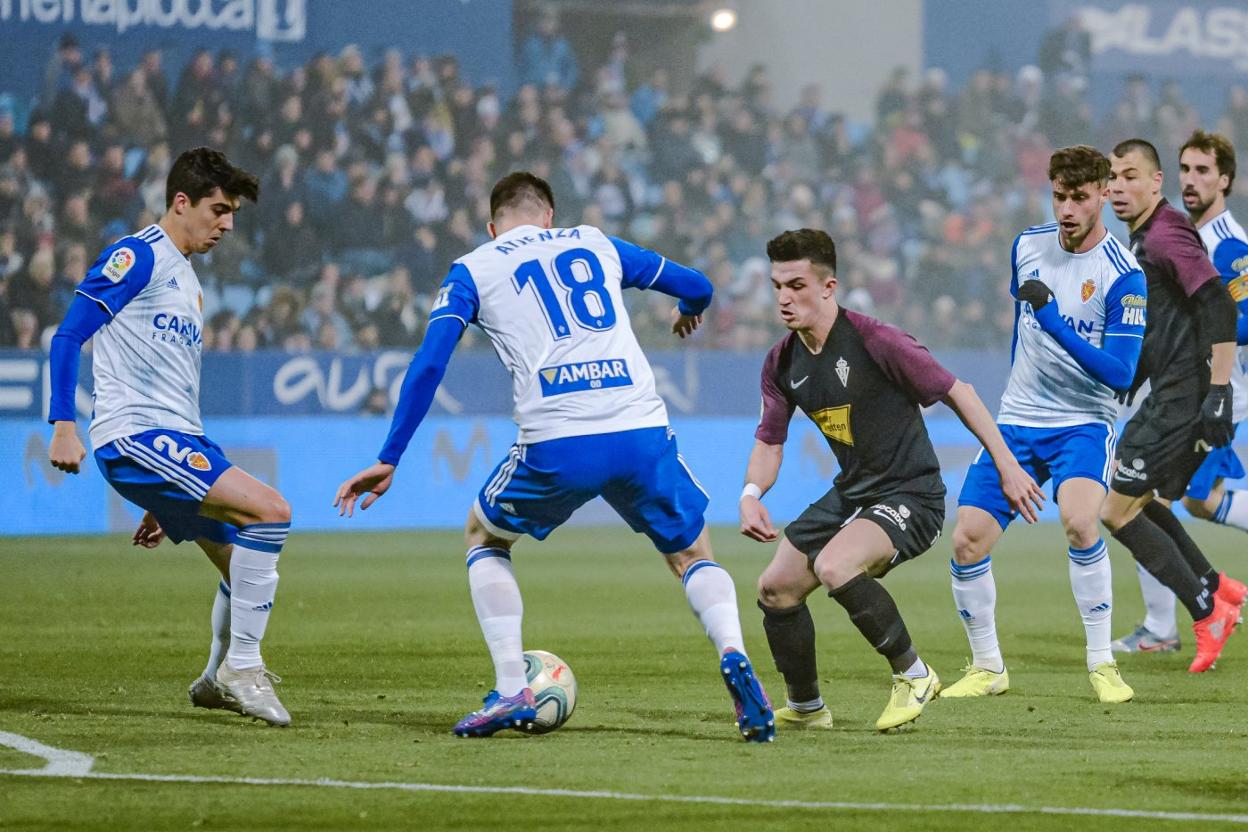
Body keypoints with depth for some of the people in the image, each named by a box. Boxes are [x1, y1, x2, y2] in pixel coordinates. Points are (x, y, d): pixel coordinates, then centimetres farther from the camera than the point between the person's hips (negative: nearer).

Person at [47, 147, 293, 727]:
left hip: (178, 441, 9)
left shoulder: (187, 281, 23)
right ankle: (240, 666, -14)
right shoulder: (139, 256, -5)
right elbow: (68, 336, -10)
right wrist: (63, 427, -21)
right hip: (134, 435, -9)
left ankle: (219, 680, 29)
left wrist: (165, 502, 28)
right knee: (270, 510, -21)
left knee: (248, 559, 10)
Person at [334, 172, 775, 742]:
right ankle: (733, 654, -10)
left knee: (484, 539, 25)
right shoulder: (595, 244, 23)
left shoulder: (472, 271, 15)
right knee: (693, 556, 21)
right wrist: (688, 312, 57)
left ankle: (511, 690, 11)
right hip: (643, 432, 2)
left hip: (557, 447, -2)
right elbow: (696, 287, 32)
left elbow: (428, 365, 4)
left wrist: (388, 461, 6)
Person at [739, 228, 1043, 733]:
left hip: (910, 496, -8)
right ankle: (805, 707, 26)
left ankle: (913, 675, -11)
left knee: (833, 567, -31)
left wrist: (1007, 466, -13)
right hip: (850, 495, 8)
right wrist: (752, 493, -13)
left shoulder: (875, 341, -20)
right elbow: (769, 443, 9)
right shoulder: (782, 362, 1)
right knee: (776, 588, 4)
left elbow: (956, 392, -14)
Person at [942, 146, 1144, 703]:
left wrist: (1055, 322, -31)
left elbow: (1119, 374, -22)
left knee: (1078, 518, -32)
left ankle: (1102, 665, -18)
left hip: (1083, 423, -5)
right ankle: (987, 667, 15)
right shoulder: (1028, 246, 3)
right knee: (967, 542, -6)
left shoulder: (1123, 276, -15)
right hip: (1016, 421, 5)